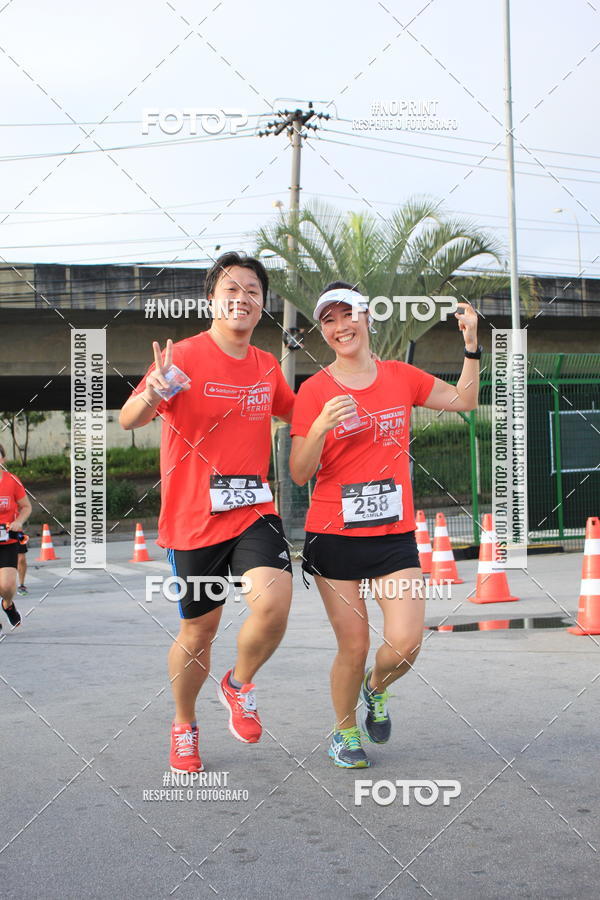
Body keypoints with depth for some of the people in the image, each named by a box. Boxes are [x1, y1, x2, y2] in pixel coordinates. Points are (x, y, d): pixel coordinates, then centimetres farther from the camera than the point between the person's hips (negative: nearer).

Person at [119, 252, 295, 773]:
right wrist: (150, 396, -42)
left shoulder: (267, 366, 7)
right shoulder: (185, 356, -10)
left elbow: (294, 412, 28)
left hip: (254, 511, 3)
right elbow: (128, 420, -20)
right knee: (199, 630, 8)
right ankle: (184, 725, 34)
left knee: (274, 602, -21)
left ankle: (239, 684, 9)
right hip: (194, 516, -3)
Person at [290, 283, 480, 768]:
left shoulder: (401, 377, 6)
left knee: (406, 643, -9)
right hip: (334, 536, -2)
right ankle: (345, 731, 26)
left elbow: (464, 399, 18)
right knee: (354, 645, 0)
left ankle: (376, 689, 26)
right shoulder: (314, 390, -3)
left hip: (395, 533, 2)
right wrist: (322, 425, -24)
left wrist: (471, 343, 7)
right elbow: (300, 474, -7)